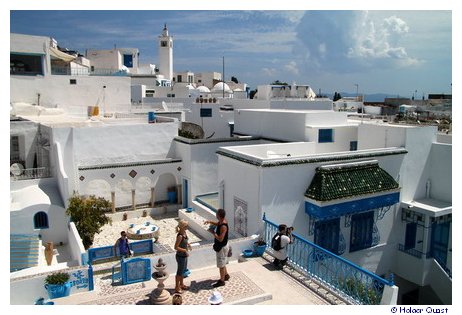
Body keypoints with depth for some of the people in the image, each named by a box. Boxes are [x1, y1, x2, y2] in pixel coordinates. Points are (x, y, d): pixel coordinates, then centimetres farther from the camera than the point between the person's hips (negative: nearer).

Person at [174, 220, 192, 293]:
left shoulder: (184, 232, -2)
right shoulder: (180, 236, -28)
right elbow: (176, 247, -26)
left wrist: (187, 244, 5)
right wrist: (185, 250, -24)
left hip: (184, 256, 9)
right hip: (180, 256, -9)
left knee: (183, 270, 23)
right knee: (180, 272, 8)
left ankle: (181, 285, 41)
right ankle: (177, 288, 24)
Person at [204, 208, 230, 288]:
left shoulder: (223, 226, -31)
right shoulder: (221, 222, -3)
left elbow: (220, 239, -32)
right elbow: (217, 224, 21)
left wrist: (213, 232, -23)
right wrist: (210, 222, 7)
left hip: (222, 247, -10)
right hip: (221, 246, 10)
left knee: (221, 264, 6)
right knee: (222, 262, 25)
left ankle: (221, 281, 20)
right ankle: (226, 275, 42)